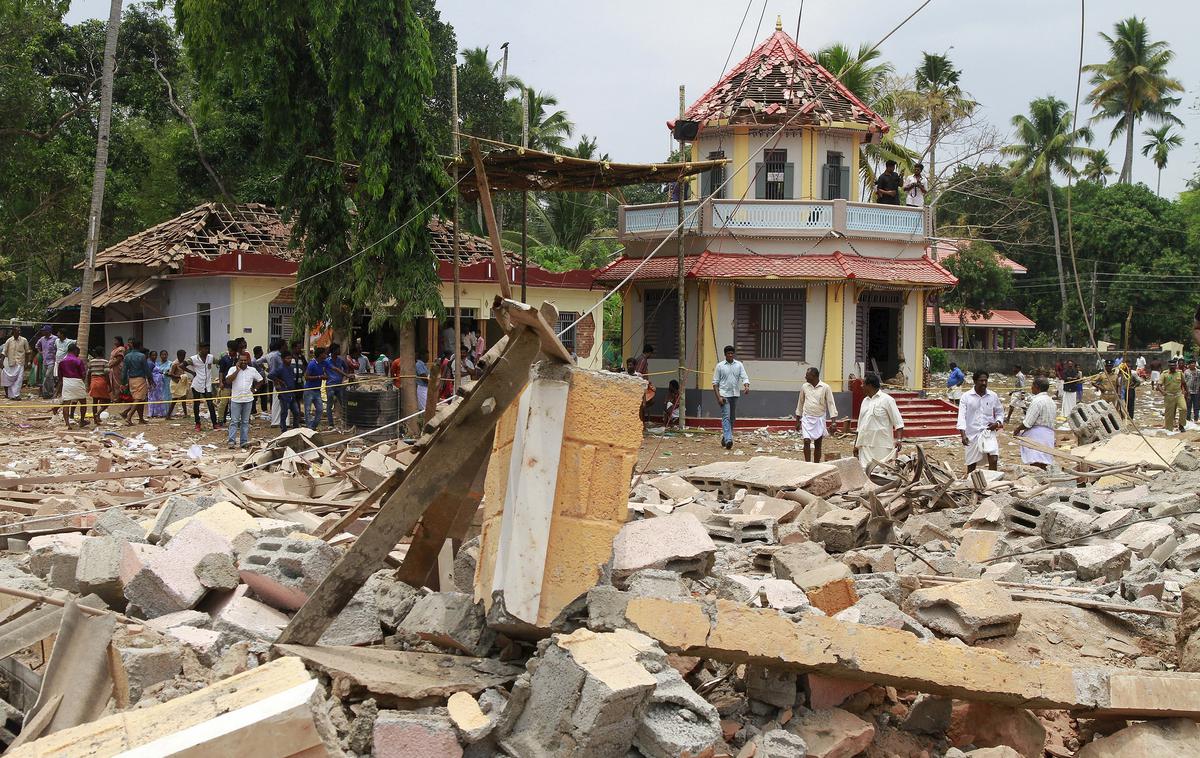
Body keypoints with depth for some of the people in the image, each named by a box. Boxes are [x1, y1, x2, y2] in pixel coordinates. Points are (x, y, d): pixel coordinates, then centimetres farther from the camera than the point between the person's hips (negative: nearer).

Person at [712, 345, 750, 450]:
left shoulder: (739, 365, 7)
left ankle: (725, 437, 26)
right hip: (724, 395, -4)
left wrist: (746, 387, -24)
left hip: (735, 394, 4)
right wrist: (718, 397, -10)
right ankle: (728, 440, -25)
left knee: (733, 418, 11)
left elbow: (744, 377, -1)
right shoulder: (720, 366, 0)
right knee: (726, 417, -15)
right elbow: (715, 382, 0)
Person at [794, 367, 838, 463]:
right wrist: (798, 420, 13)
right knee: (806, 442, -12)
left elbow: (831, 404, -6)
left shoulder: (825, 388, -6)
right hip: (807, 418, 1)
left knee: (818, 444, 6)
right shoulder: (804, 387, 3)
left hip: (819, 419, -1)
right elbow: (800, 403, 12)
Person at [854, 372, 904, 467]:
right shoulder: (865, 401, 17)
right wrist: (856, 444, 18)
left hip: (882, 446, -6)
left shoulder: (886, 400, -4)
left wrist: (898, 440, -20)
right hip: (865, 447, 6)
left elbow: (898, 423, -7)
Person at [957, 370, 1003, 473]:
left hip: (988, 432, 1)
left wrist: (998, 422, -4)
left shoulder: (993, 396, 4)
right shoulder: (966, 397, -4)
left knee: (993, 459, -18)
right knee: (971, 464, 8)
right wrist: (963, 434, -21)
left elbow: (1000, 412, 17)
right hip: (972, 434, -1)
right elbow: (962, 416, -9)